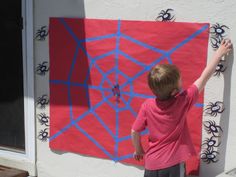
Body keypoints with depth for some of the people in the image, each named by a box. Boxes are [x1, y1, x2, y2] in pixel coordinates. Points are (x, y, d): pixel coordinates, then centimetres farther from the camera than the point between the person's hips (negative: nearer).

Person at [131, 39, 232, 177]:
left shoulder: (147, 106, -9)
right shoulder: (182, 101, -14)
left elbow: (134, 132, -1)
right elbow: (204, 78, -5)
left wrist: (139, 151, 19)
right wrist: (220, 53, 4)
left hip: (152, 164, 3)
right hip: (173, 164, -2)